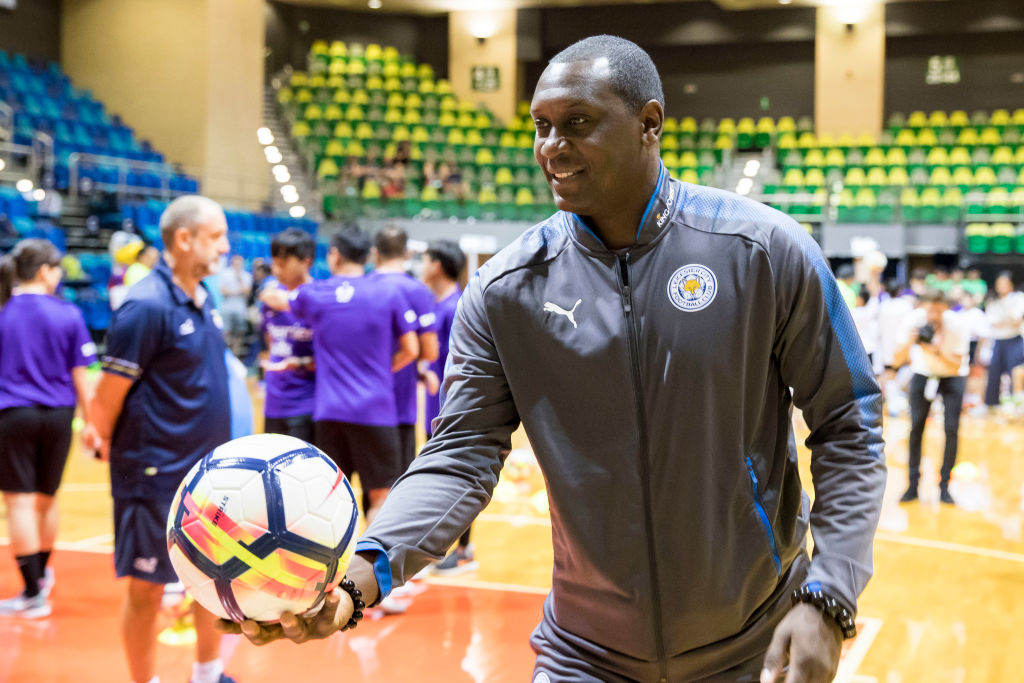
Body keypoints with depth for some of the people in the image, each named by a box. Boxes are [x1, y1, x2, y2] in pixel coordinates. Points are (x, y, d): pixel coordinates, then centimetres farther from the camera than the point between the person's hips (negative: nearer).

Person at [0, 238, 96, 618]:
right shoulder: (68, 315, -2)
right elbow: (79, 376, 1)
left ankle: (33, 593, -1)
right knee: (47, 498, 18)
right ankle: (41, 575, 36)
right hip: (57, 416, 2)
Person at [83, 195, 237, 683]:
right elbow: (108, 394, -15)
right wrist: (107, 442, -3)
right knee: (147, 587, 4)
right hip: (157, 475, -8)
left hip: (209, 470, 8)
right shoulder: (147, 306, -19)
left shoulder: (202, 299, 7)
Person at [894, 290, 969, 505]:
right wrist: (909, 343, -36)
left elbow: (956, 366, -23)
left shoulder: (958, 326, -24)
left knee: (951, 429, -13)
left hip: (952, 377, -1)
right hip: (923, 374, 1)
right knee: (916, 427, -9)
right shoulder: (915, 320, -20)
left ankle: (944, 485, -1)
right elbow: (898, 360, -18)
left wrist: (937, 351, -39)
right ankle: (913, 484, 0)